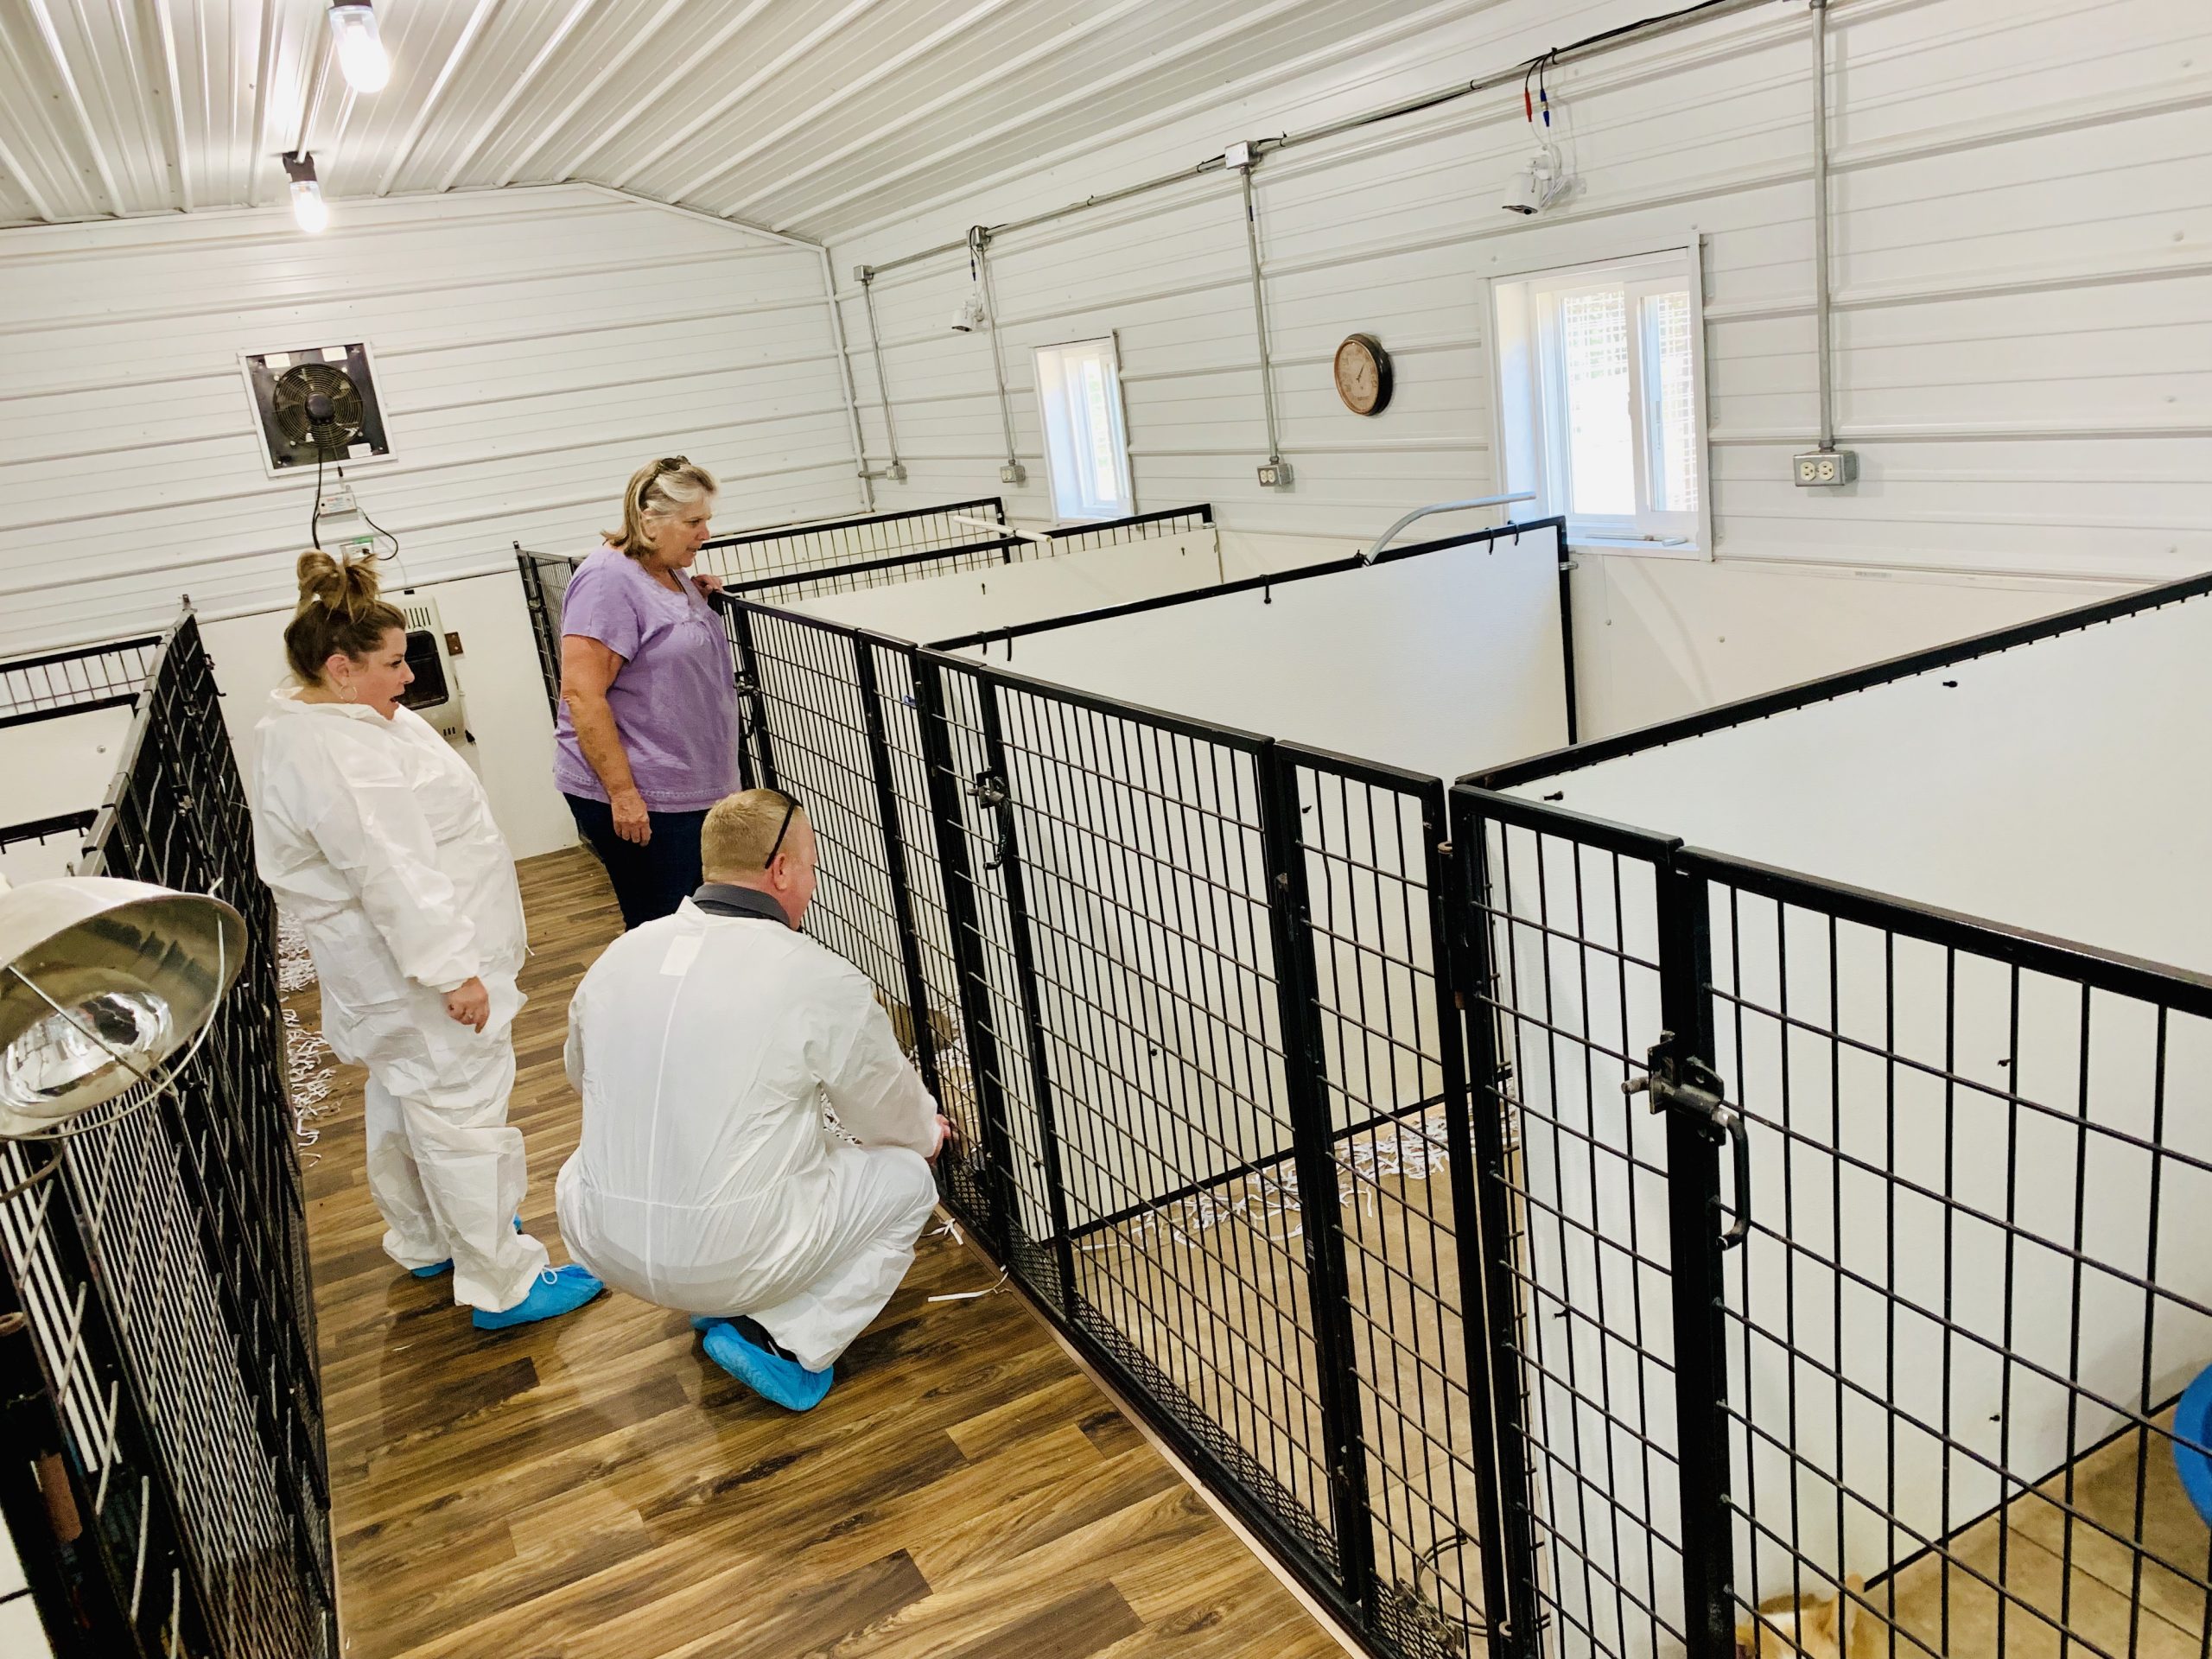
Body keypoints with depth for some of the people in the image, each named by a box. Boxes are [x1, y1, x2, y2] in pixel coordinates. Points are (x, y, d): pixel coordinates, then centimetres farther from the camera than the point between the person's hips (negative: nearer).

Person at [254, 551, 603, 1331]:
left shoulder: (332, 720, 8)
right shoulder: (334, 756, -28)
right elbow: (392, 875, -31)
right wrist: (451, 969, -29)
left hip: (396, 970, 12)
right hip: (412, 967, -12)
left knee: (403, 1100, 23)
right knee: (460, 1113, -4)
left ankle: (425, 1239, 42)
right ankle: (504, 1285, 5)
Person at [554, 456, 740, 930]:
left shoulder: (670, 573, 11)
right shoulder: (609, 580, -16)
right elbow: (582, 695, -20)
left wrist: (695, 601, 10)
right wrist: (622, 793, -22)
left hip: (691, 790, 9)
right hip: (639, 799, -9)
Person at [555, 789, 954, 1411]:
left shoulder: (618, 956, 1)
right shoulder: (822, 980, -13)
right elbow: (890, 1114, 3)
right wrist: (928, 1131, 28)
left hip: (600, 1245, 6)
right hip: (731, 1257, -5)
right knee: (905, 1177, 14)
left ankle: (719, 1303, 23)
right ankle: (784, 1341, 2)